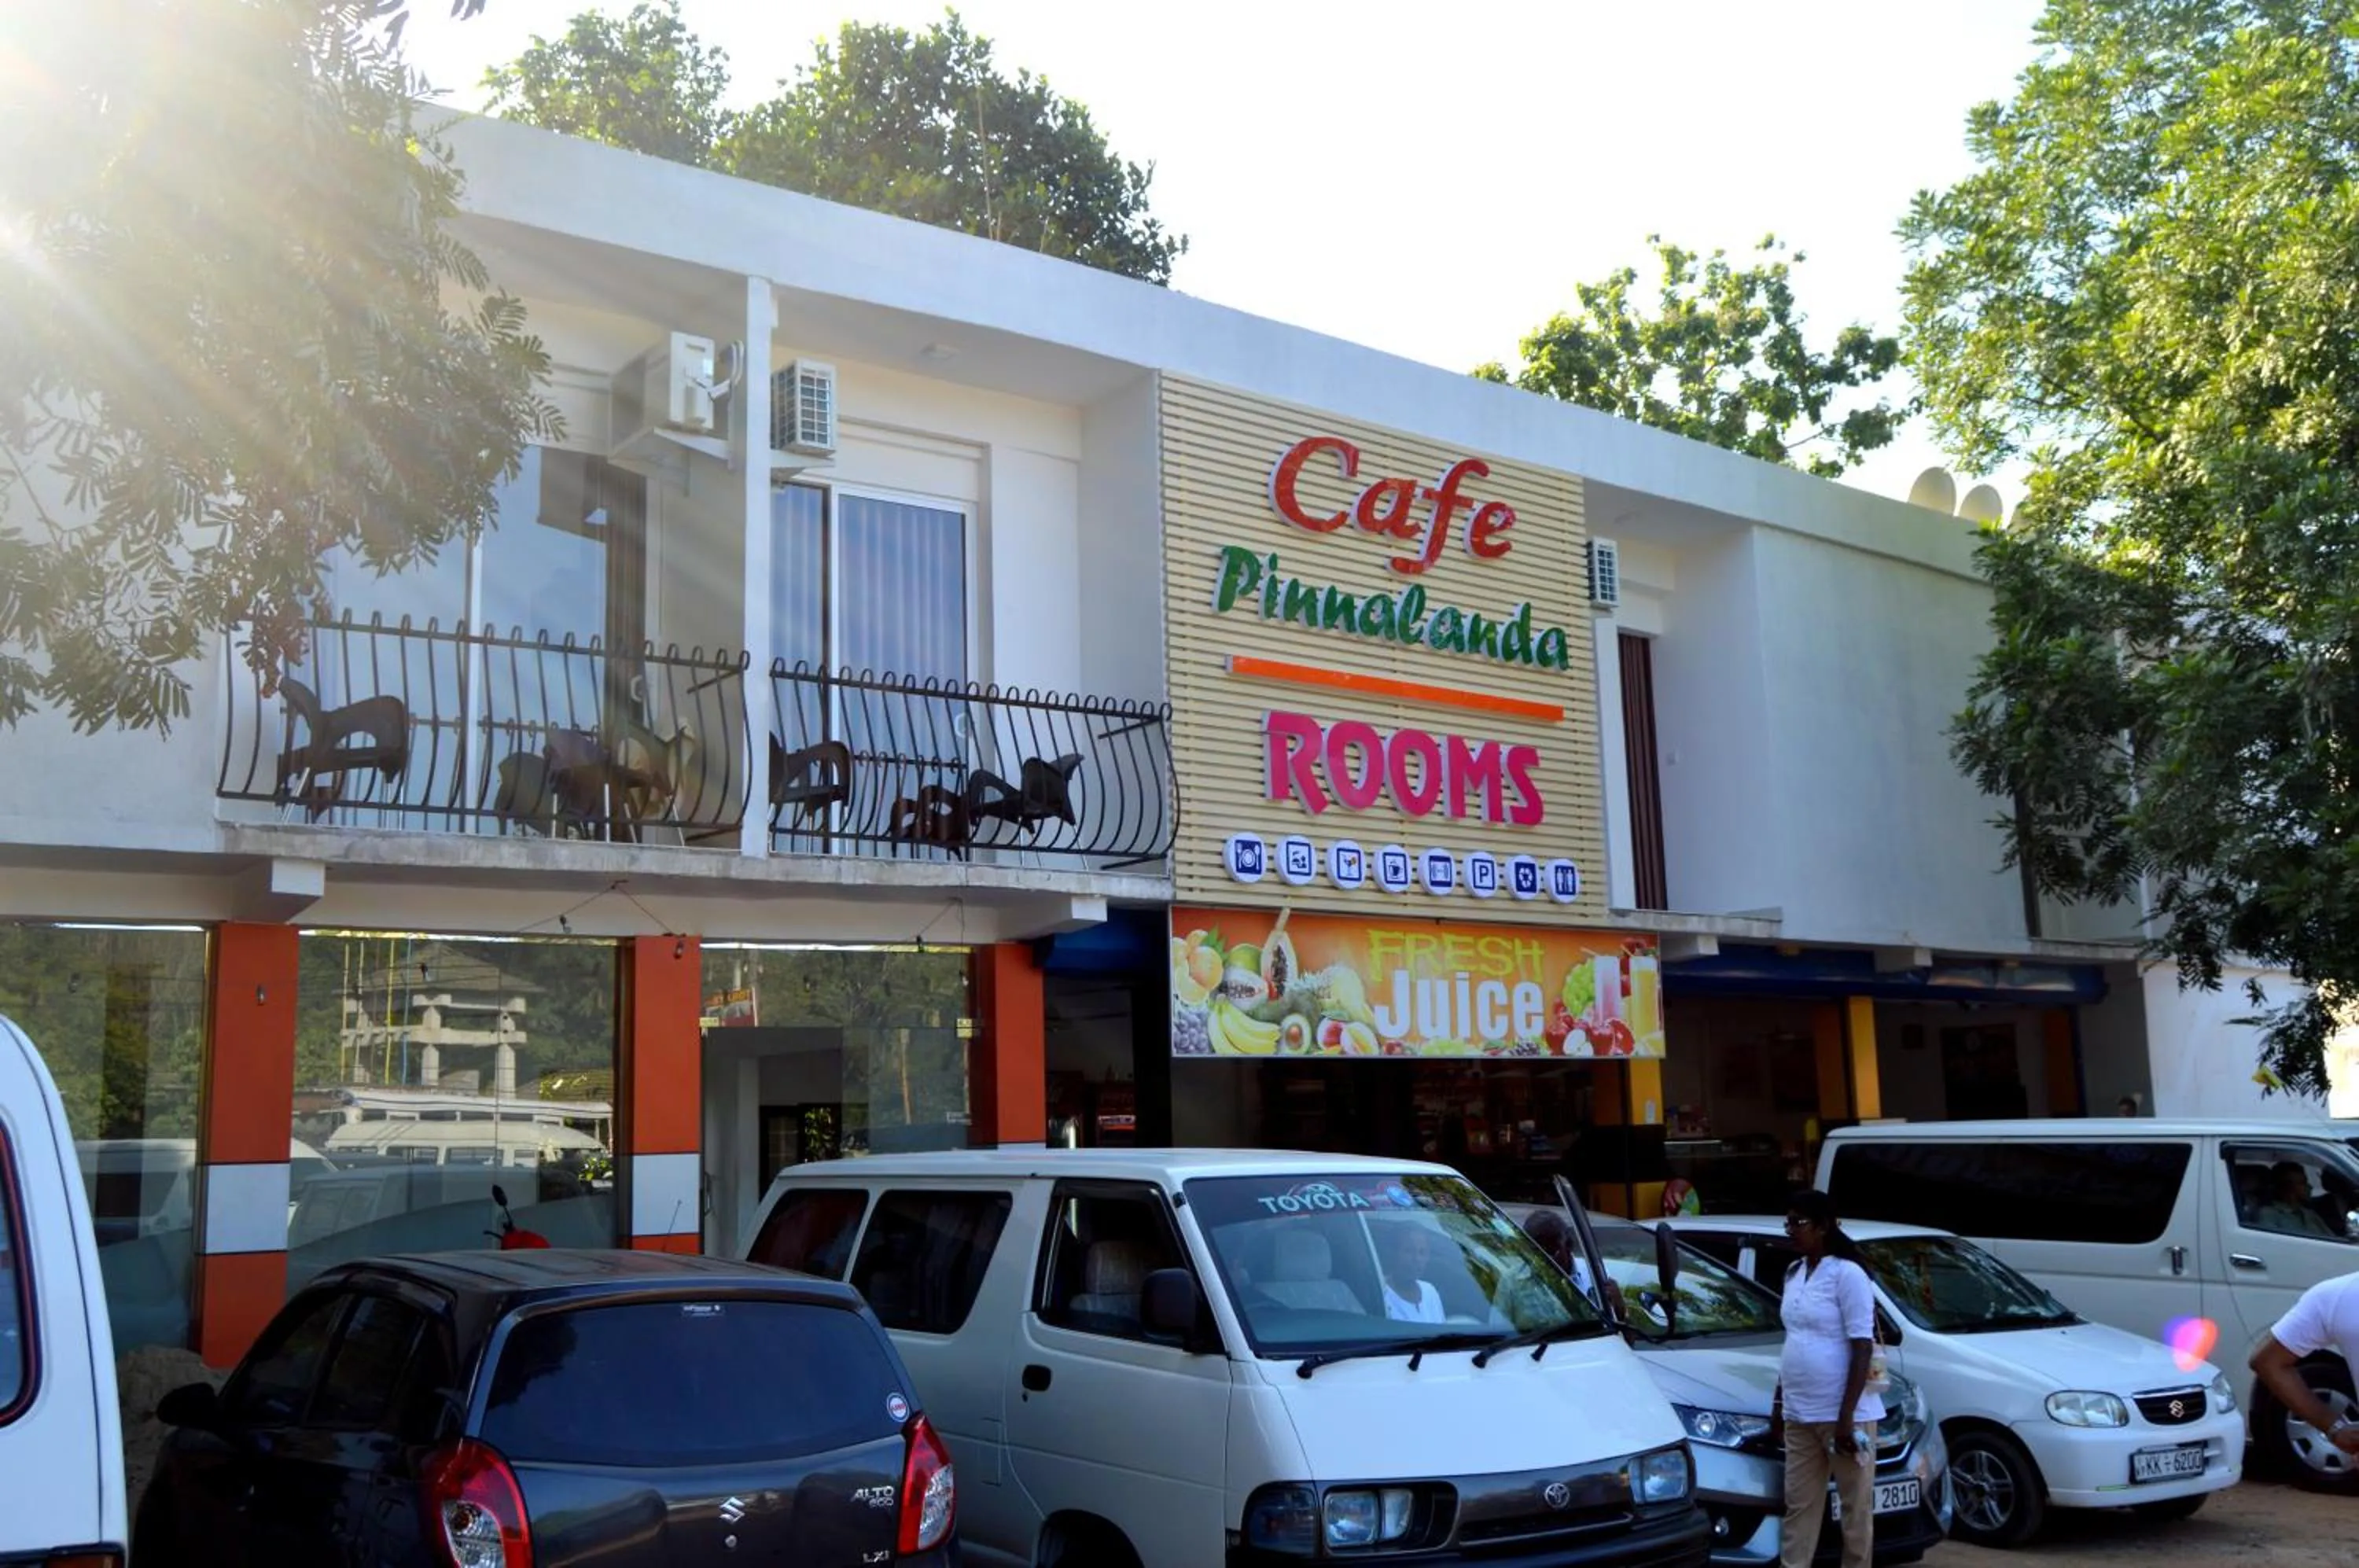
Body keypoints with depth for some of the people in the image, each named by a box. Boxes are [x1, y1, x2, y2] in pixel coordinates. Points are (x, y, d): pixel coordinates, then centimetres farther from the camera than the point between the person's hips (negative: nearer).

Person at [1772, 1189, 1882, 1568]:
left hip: (1843, 1414, -7)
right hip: (1800, 1415, 8)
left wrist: (1846, 1416, -19)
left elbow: (1862, 1348, -16)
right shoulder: (1794, 1275, 10)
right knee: (1799, 1505, 8)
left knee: (1856, 1506, 5)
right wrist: (1780, 1400, 18)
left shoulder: (1847, 1274, -13)